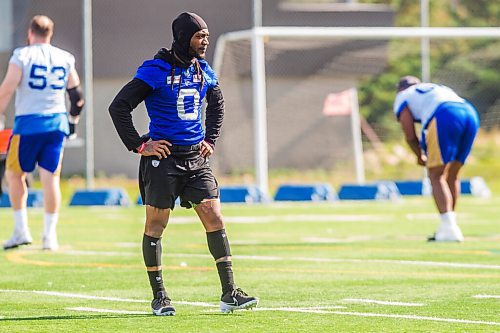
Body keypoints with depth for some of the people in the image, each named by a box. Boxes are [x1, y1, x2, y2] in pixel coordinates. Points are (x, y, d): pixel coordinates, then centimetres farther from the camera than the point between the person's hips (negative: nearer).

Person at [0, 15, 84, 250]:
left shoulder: (22, 56, -4)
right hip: (57, 122, 4)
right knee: (50, 179, 4)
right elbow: (76, 94, 16)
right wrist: (73, 120, 29)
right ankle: (50, 236, 3)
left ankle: (21, 230, 4)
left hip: (28, 123, -3)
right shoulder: (65, 59, 9)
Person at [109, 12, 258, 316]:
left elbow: (217, 105, 29)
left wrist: (210, 140, 18)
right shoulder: (156, 71, -11)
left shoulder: (203, 71, 8)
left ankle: (230, 294, -1)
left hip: (196, 157, 5)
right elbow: (119, 107, -11)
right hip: (164, 158, -5)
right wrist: (139, 145, -12)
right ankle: (159, 297, 11)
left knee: (215, 219, -2)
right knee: (156, 225, 2)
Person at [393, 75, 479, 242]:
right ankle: (448, 226, 19)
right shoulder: (439, 87, 40)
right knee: (451, 175, 18)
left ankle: (449, 228, -15)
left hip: (444, 119, -6)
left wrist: (420, 156, 31)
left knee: (436, 176, -1)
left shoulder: (402, 97, 23)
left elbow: (410, 135, 14)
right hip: (471, 114, 6)